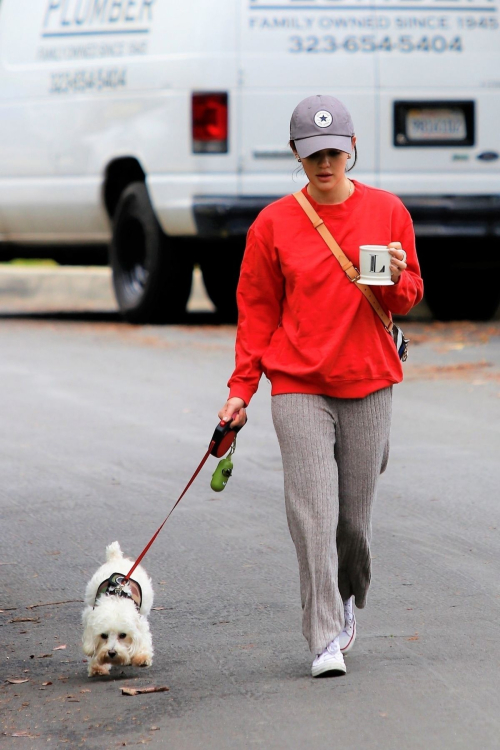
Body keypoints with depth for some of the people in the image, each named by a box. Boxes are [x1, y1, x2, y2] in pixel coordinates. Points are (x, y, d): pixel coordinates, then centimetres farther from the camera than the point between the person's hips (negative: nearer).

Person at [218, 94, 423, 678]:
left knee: (355, 514, 7)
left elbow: (408, 298, 11)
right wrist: (242, 388, 2)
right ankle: (325, 638, -7)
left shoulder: (387, 212, 4)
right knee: (313, 512, -11)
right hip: (298, 387, -1)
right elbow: (256, 311, 7)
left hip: (368, 383, 1)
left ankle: (349, 600, 33)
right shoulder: (274, 224, 1)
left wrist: (395, 281, -13)